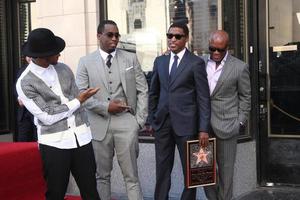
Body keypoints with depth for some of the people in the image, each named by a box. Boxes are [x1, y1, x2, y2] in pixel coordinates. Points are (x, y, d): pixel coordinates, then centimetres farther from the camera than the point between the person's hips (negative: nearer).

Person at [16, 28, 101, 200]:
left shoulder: (64, 69, 9)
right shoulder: (25, 82, -7)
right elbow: (47, 117, -11)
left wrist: (85, 128, 12)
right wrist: (78, 101, -5)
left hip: (82, 138, 4)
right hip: (54, 143, -4)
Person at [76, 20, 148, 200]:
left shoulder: (130, 58, 7)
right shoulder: (86, 62, 5)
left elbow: (143, 90, 6)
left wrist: (140, 119, -3)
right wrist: (106, 107, -12)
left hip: (126, 122, 0)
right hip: (99, 124, 0)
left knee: (131, 175, 2)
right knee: (102, 175, 11)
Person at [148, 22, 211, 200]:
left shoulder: (196, 63, -3)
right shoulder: (160, 61, 11)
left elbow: (203, 98, -6)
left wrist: (203, 128, -10)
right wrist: (152, 119, 10)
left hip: (186, 124, -4)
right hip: (163, 123, 4)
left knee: (190, 170, 8)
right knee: (162, 170, 6)